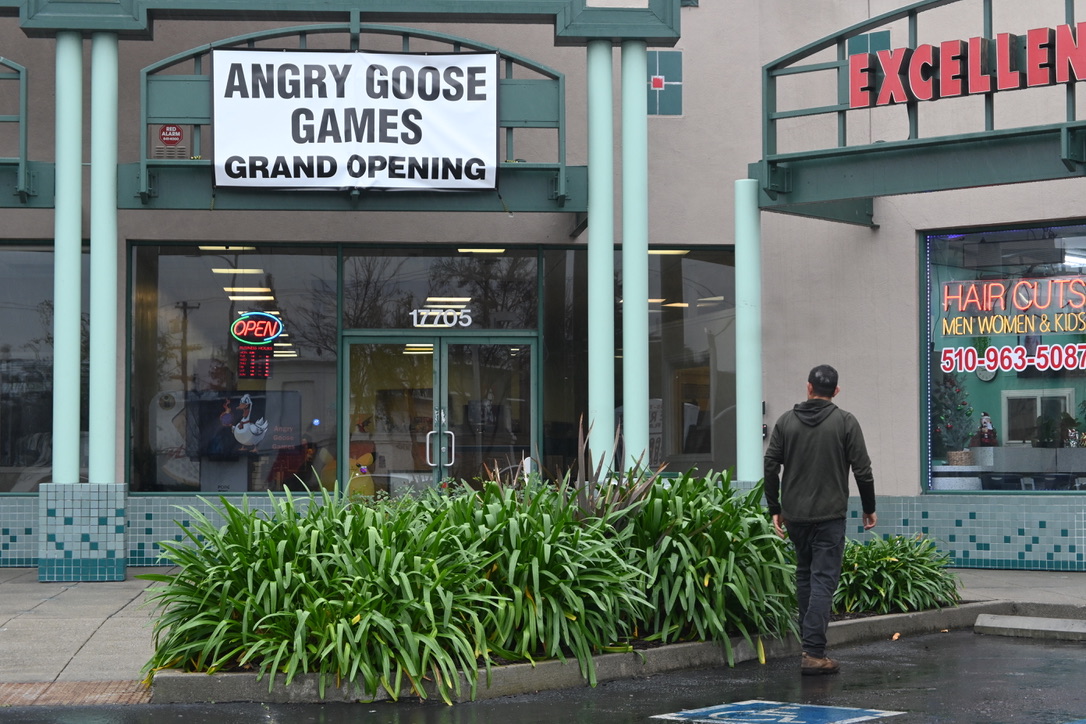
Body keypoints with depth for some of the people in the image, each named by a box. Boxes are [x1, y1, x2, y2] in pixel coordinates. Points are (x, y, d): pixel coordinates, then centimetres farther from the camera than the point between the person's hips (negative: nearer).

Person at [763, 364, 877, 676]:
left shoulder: (786, 421, 4)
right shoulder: (845, 422, -4)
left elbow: (770, 466, 1)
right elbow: (862, 469, -5)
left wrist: (775, 508, 9)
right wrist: (869, 508, 7)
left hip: (795, 515, 4)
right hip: (830, 515, -3)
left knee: (804, 574, 20)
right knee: (824, 579, -5)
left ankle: (810, 639, 24)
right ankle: (813, 653, -13)